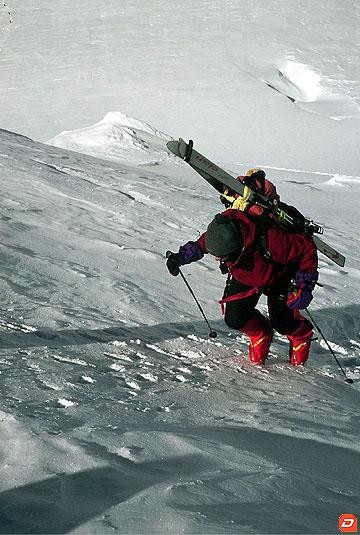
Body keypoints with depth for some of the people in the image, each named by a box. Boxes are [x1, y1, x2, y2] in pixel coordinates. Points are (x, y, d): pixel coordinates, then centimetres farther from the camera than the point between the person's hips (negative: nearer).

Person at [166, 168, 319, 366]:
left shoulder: (270, 241, -46)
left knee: (281, 321, -11)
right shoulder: (222, 229, -32)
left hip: (278, 277, -4)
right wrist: (181, 257, -16)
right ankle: (261, 335, 24)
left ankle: (302, 335, 25)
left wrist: (304, 285, -29)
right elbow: (202, 243, -4)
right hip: (244, 276, 4)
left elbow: (307, 248, -29)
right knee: (234, 318, -9)